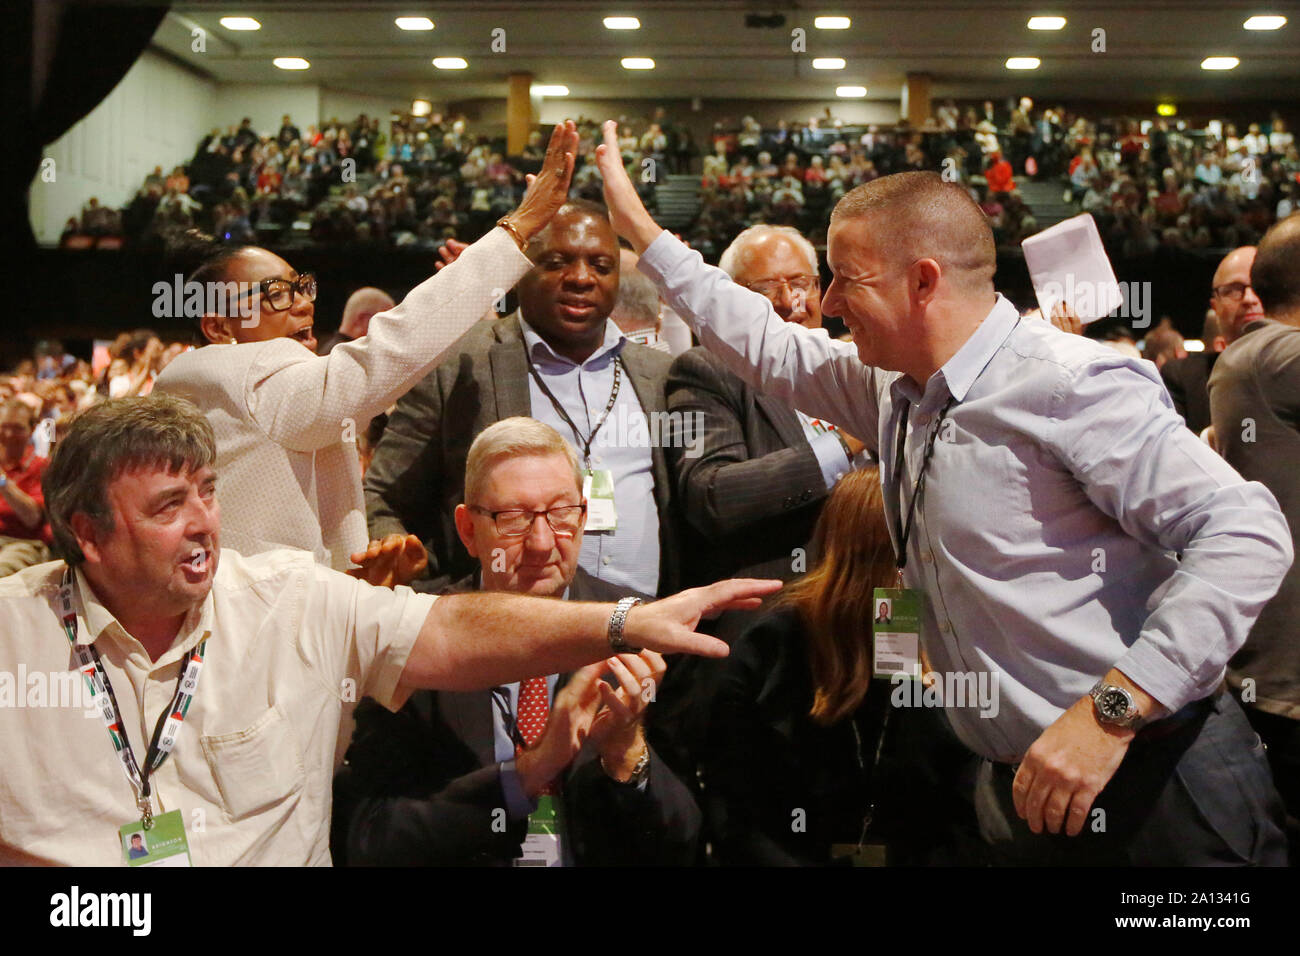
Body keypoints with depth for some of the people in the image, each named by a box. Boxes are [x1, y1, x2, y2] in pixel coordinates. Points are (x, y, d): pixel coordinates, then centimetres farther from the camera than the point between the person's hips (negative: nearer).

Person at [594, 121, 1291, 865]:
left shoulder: (1069, 384, -17)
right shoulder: (898, 391, 9)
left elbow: (1246, 533, -23)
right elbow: (768, 346, 23)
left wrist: (1112, 710, -28)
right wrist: (640, 229, 26)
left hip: (1154, 781, -8)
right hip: (1028, 791, 8)